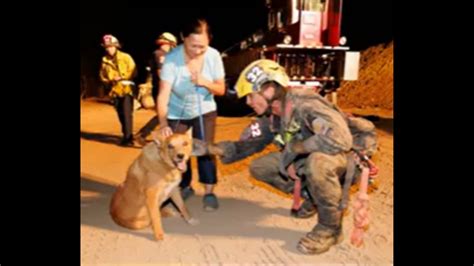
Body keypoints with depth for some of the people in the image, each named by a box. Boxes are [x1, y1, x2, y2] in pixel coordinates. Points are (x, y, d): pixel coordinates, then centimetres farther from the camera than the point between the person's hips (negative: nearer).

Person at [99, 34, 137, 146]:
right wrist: (109, 81, -8)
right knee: (121, 115, 10)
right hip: (115, 91, 5)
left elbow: (133, 72, -7)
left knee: (127, 113, -12)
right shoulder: (105, 60, 7)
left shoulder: (126, 57, -4)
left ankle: (128, 137, -7)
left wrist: (122, 78, -19)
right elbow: (102, 76, 12)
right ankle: (127, 135, 22)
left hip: (127, 89, -5)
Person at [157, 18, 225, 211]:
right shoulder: (172, 59, -27)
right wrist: (163, 124, -44)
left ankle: (209, 192, 2)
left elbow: (221, 90, -11)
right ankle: (184, 187, 27)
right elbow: (163, 94, -32)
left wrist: (205, 83, -31)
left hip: (204, 110, 1)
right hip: (176, 113, 0)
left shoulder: (214, 56, -20)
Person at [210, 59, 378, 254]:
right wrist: (213, 149, -12)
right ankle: (313, 197, 15)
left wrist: (294, 147, -31)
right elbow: (248, 144, 2)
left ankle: (330, 227, -15)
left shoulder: (305, 103, -30)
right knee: (259, 167, -1)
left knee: (318, 161, -42)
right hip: (312, 157, 8)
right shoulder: (271, 117, -3)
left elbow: (339, 138, -44)